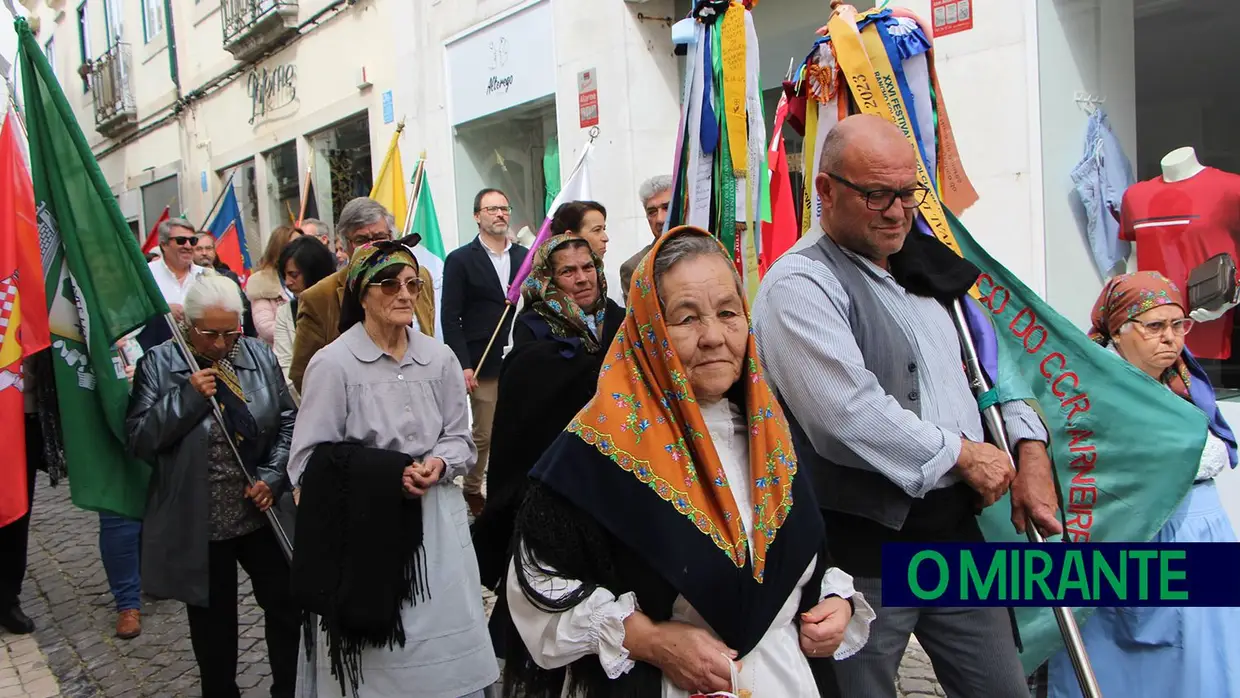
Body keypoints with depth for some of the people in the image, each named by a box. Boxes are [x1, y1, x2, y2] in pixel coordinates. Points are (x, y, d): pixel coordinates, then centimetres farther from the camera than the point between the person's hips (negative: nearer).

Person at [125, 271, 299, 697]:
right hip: (197, 524, -2)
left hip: (261, 514, 2)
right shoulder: (159, 365, -6)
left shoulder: (260, 357, 0)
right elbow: (139, 440, -10)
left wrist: (274, 478, -8)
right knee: (212, 622, 15)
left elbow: (289, 422, 4)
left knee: (286, 607, 11)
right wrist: (187, 397, -20)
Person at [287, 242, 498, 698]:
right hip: (368, 533, -4)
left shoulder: (440, 358, 5)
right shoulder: (332, 364, -8)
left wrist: (439, 464, -11)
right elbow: (308, 463, -10)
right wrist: (386, 474, -19)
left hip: (438, 528, 4)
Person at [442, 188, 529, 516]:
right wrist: (463, 365, -10)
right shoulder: (460, 260, 1)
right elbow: (451, 318, -2)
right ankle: (472, 490, 23)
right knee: (484, 434, 3)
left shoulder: (524, 256, 11)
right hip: (484, 364, -3)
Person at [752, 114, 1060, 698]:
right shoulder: (798, 285, -14)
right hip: (866, 546, -7)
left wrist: (1030, 448, 5)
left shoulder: (920, 271, 13)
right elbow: (850, 415, -25)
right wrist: (960, 452, -12)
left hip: (956, 528, 8)